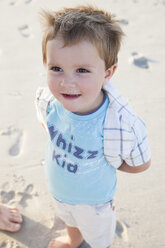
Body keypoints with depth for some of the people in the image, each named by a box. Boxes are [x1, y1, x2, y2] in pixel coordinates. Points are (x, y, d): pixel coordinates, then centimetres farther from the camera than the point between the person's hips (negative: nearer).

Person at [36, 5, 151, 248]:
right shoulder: (47, 100, -28)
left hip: (93, 199, -4)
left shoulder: (123, 127, -43)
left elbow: (140, 164, -21)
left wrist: (104, 164, -18)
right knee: (69, 219, 40)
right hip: (58, 189, 5)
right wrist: (65, 150, -9)